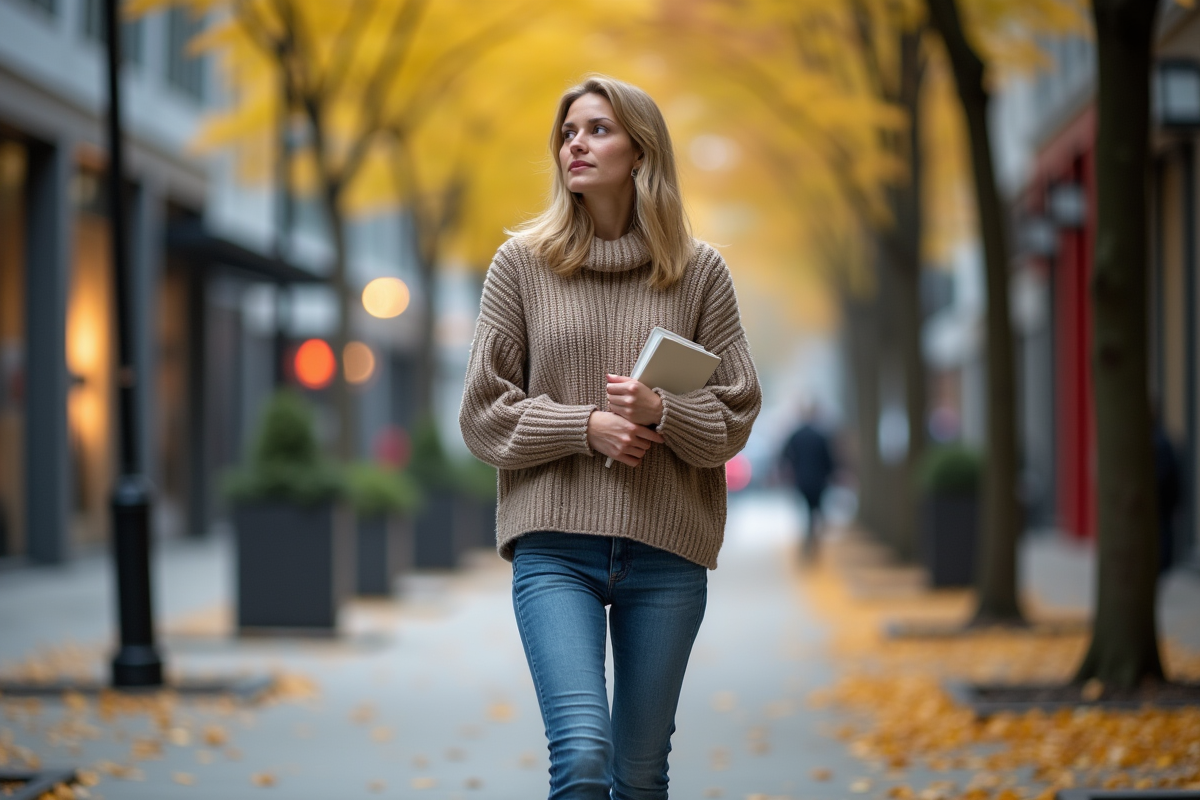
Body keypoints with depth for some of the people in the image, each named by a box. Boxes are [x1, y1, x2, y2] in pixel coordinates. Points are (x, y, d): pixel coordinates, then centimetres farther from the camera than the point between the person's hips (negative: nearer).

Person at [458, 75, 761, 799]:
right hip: (554, 546, -1)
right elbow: (484, 414, 3)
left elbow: (737, 414, 5)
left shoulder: (699, 270, 5)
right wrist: (585, 427, -11)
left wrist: (662, 412, -14)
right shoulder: (523, 263, 5)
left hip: (667, 550, 1)